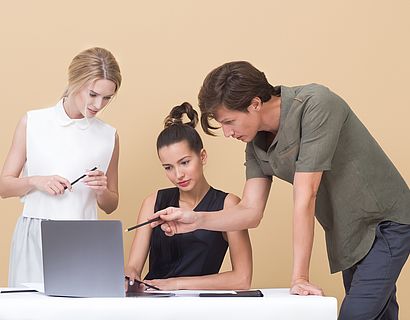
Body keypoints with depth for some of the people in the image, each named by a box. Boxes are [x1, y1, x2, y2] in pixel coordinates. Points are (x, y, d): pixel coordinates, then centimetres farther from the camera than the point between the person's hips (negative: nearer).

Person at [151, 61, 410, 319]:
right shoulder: (257, 144, -2)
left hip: (385, 221, -8)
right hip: (348, 232, 8)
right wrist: (197, 220, -17)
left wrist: (300, 277, -28)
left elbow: (305, 197, -29)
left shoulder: (315, 105, -26)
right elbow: (251, 211, 0)